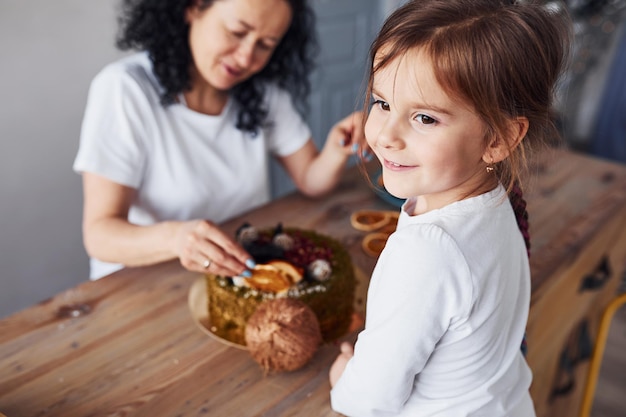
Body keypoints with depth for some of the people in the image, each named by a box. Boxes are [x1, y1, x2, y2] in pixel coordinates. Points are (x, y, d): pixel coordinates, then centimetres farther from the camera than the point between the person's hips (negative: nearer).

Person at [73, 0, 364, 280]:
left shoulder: (264, 90, 0)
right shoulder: (124, 89, -17)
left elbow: (310, 180, 1)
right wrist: (173, 237, -41)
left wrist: (336, 153, -21)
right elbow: (99, 233, -21)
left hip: (246, 271, 4)